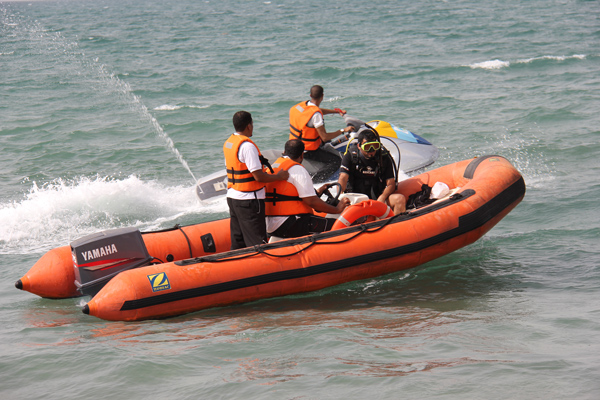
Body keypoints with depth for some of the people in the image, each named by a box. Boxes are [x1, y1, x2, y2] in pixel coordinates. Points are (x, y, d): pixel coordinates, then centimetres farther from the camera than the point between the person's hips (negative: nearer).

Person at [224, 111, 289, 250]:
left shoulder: (228, 143, 10)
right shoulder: (247, 146, -19)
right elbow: (258, 177, -20)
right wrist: (279, 176, -7)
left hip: (232, 197, 9)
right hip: (249, 201, -9)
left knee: (237, 242, 13)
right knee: (257, 243, -7)